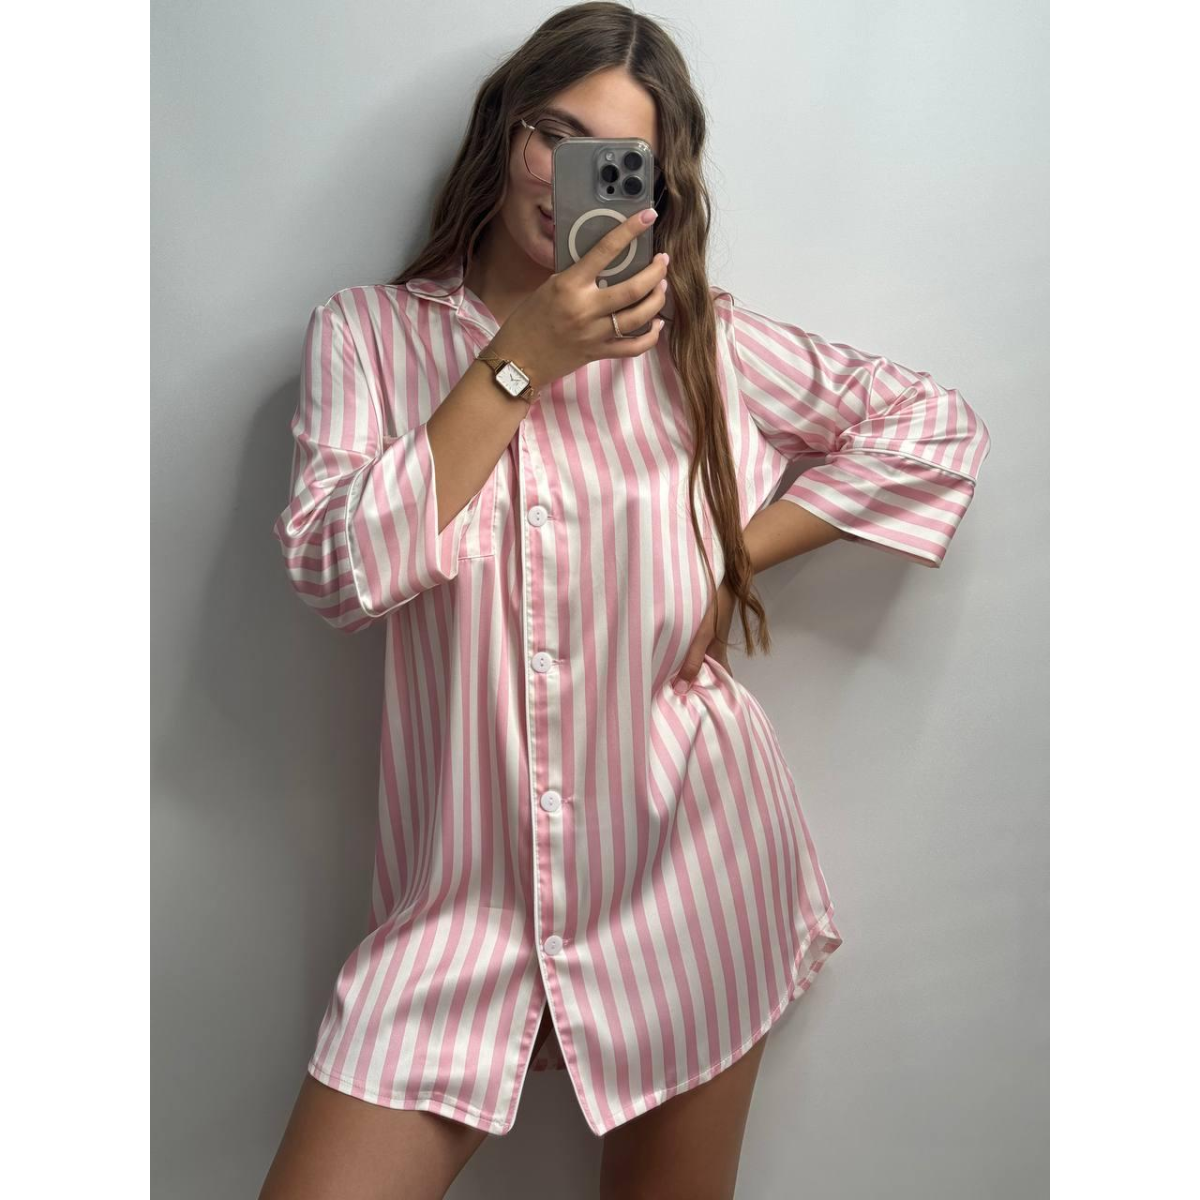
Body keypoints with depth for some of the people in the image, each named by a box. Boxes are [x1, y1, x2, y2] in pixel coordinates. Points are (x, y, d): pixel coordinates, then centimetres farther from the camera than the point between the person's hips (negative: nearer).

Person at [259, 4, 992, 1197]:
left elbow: (938, 427, 4)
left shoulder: (707, 340, 2)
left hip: (684, 873, 1)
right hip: (464, 891, 0)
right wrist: (523, 361, -15)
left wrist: (738, 553, -5)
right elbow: (337, 572, -12)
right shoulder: (367, 332, 2)